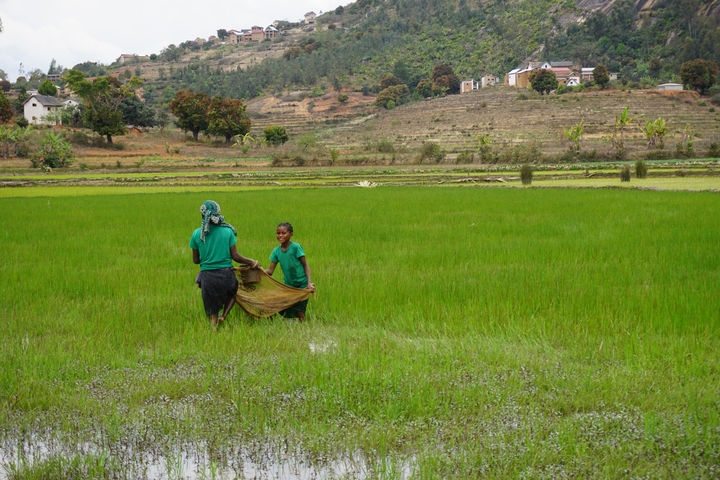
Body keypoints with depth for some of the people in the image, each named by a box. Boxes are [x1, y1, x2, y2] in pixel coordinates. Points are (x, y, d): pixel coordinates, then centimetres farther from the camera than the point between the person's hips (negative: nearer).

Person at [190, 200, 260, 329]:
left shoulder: (196, 234, -2)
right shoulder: (228, 231, -5)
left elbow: (195, 260, 5)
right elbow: (235, 256, -4)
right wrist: (252, 262, 11)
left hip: (207, 276, 0)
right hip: (226, 274, 0)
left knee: (212, 313, 12)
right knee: (232, 294, 31)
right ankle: (223, 316, 8)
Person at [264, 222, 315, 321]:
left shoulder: (296, 247, -13)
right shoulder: (276, 251, 0)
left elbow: (305, 265, -9)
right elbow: (270, 271, 0)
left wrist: (309, 282, -18)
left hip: (301, 285, -5)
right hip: (288, 285, 5)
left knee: (299, 312, -8)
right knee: (286, 313, 2)